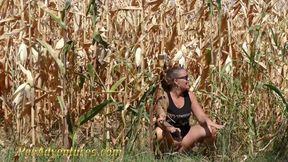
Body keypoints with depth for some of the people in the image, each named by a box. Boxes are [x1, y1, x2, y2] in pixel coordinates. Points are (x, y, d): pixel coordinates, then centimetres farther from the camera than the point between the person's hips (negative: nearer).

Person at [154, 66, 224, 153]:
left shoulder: (189, 95, -1)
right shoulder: (163, 96, -16)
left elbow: (201, 116, -3)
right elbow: (160, 120, -26)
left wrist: (208, 121, -28)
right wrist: (170, 128, -48)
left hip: (184, 134, 7)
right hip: (168, 134, -6)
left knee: (211, 129, -12)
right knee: (159, 132, -41)